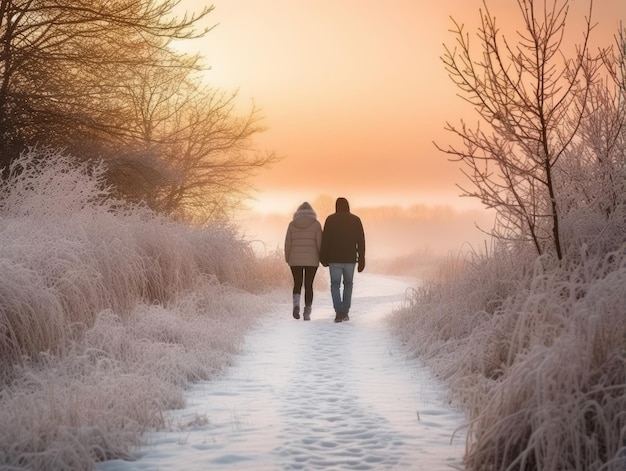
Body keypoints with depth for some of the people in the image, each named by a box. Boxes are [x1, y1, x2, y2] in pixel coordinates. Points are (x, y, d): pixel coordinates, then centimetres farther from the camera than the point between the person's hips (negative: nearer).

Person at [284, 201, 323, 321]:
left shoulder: (292, 224, 2)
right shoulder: (316, 224, -2)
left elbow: (288, 243, 0)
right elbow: (319, 243, -6)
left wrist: (287, 258, 10)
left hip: (295, 259, 1)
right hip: (311, 259, -1)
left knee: (297, 284, 12)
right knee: (308, 286, 8)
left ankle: (296, 304, -15)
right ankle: (307, 313, 1)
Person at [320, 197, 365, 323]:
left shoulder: (330, 219, -3)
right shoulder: (356, 220, 2)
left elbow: (325, 240, -5)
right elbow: (361, 242, -1)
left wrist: (324, 258, 6)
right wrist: (361, 260, 3)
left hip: (335, 259, -2)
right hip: (350, 259, 2)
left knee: (335, 285, 7)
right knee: (348, 284, 20)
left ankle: (339, 312, -11)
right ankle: (345, 312, 18)